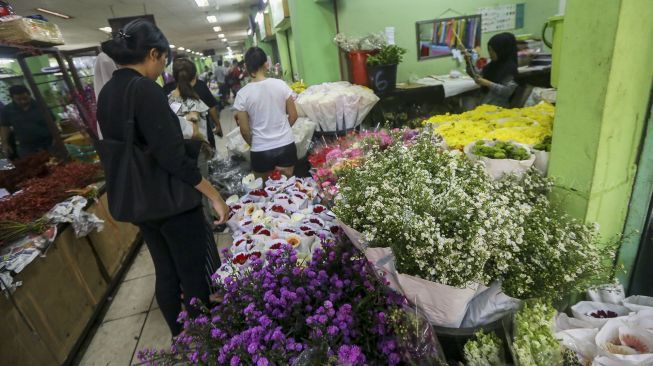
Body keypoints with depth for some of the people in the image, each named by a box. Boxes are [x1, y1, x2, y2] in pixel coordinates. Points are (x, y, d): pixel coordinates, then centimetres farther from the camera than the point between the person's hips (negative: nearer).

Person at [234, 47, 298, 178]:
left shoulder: (242, 94, -9)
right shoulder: (280, 84, -6)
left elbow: (245, 130, -4)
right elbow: (293, 115, 1)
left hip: (261, 150, -1)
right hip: (286, 145, 2)